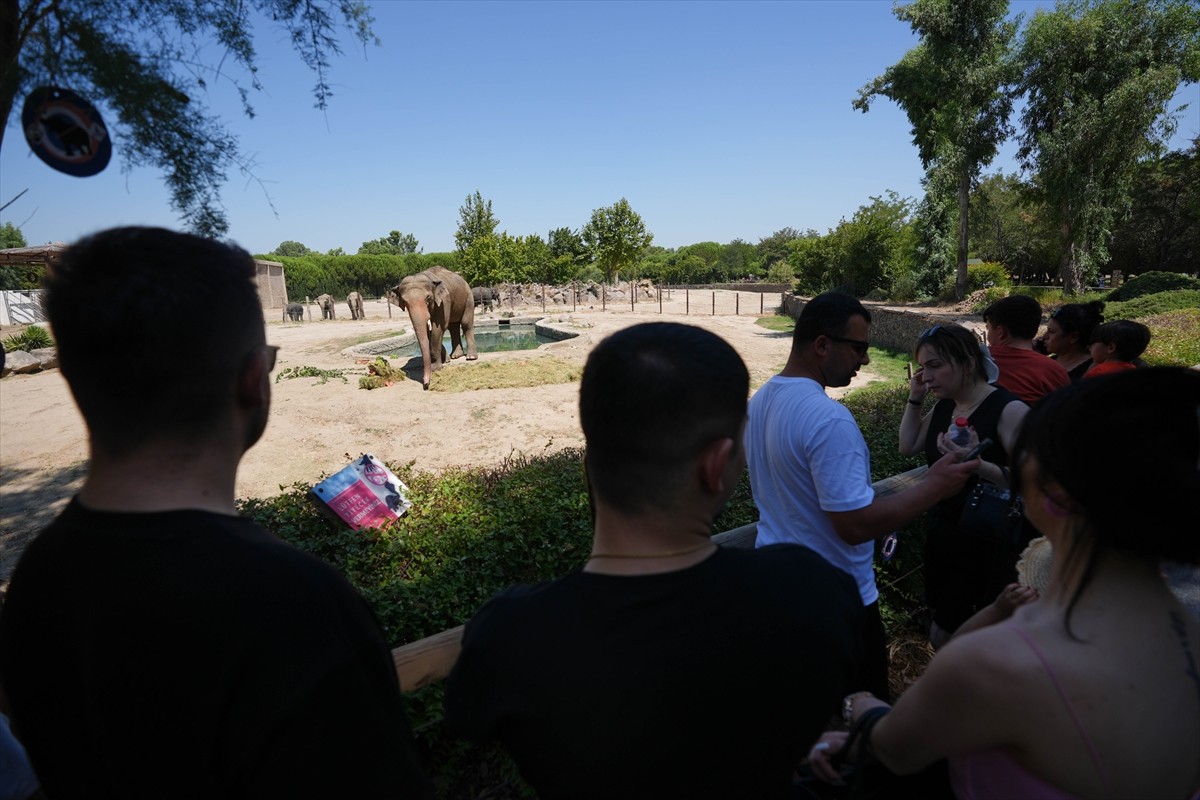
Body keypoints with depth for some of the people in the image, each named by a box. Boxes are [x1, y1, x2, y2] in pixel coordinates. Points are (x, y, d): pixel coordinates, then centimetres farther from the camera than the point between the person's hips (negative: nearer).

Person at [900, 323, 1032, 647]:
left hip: (989, 551, -7)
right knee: (942, 637, 20)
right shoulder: (944, 406, 3)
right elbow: (907, 446, 9)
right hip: (942, 540, 7)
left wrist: (979, 465, -39)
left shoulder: (1010, 410, -20)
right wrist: (914, 398, 0)